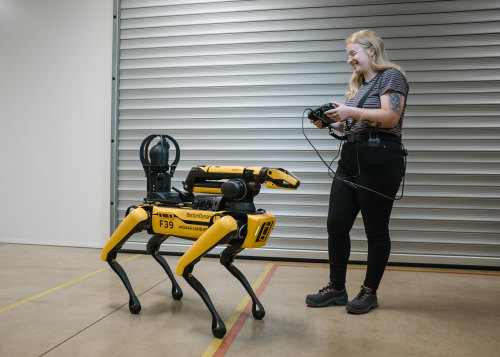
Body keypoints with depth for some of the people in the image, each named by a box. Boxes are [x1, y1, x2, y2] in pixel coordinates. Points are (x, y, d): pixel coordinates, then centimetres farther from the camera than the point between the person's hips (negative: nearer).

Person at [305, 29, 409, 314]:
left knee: (376, 229, 2)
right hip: (351, 159, 8)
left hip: (380, 160, -8)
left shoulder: (391, 76, -1)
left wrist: (351, 112, -20)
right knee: (336, 225, 5)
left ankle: (370, 292, 16)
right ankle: (337, 288, 18)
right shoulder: (359, 84, 23)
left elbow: (390, 118, -15)